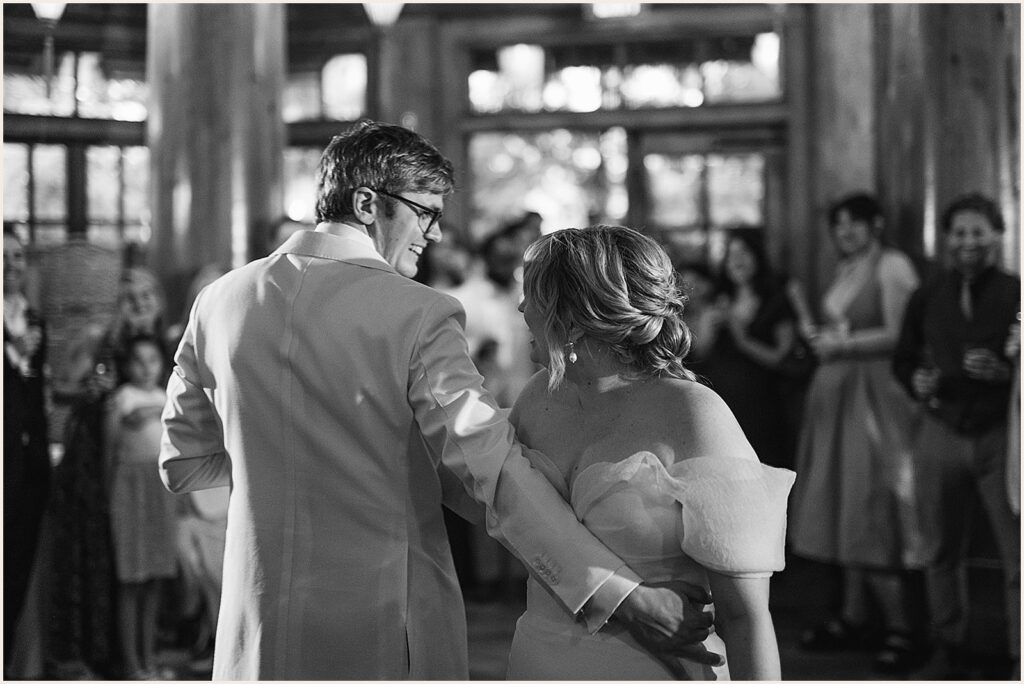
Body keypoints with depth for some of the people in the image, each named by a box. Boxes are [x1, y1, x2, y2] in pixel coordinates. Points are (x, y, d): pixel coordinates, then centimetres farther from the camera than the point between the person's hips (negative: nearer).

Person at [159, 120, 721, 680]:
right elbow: (493, 470, -21)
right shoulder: (418, 318, -12)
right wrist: (626, 595, -23)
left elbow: (181, 464, 12)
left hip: (258, 632, 5)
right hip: (389, 634, -4)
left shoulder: (218, 302, 4)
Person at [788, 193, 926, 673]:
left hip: (876, 396, -8)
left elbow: (900, 335, -15)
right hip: (836, 397, 8)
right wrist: (821, 339, 7)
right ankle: (853, 618, 13)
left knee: (872, 511, -10)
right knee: (844, 509, 8)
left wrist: (844, 343, -10)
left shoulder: (892, 266, -8)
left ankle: (902, 629, -5)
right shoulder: (845, 270, 18)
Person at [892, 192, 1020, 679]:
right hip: (941, 434, 4)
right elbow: (903, 359, 16)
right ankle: (948, 648, 24)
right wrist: (915, 381, -4)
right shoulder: (927, 298, 8)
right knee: (942, 552, 11)